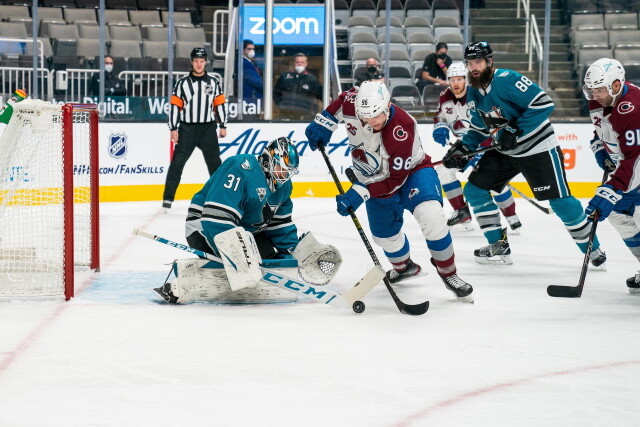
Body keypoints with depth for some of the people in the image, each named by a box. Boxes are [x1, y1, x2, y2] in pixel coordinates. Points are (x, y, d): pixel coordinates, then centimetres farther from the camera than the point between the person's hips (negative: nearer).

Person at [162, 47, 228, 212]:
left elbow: (220, 104, 10)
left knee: (215, 162, 6)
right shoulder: (182, 83, 0)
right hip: (187, 129, -2)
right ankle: (168, 197, -6)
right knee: (177, 162, -8)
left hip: (208, 129, 2)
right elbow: (174, 105, 0)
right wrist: (173, 129, -5)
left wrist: (223, 126, 6)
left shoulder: (213, 82, 7)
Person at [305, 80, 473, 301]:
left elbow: (396, 180, -31)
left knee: (431, 216, -29)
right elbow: (341, 101, 5)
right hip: (376, 177, 5)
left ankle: (449, 273, -10)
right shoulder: (352, 104, -24)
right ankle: (404, 266, 47)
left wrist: (360, 193, -33)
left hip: (411, 170, -5)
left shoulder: (402, 129, -37)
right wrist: (323, 123, -4)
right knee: (385, 234, 13)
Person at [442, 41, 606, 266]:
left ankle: (592, 249, 7)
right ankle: (499, 246, 11)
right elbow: (479, 127, 16)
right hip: (503, 152, 8)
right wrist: (462, 148, 1)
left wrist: (515, 130, -28)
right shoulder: (472, 92, 3)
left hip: (538, 150, -8)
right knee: (474, 189, 1)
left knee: (560, 201, -9)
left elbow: (544, 103, -29)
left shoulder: (507, 80, -23)